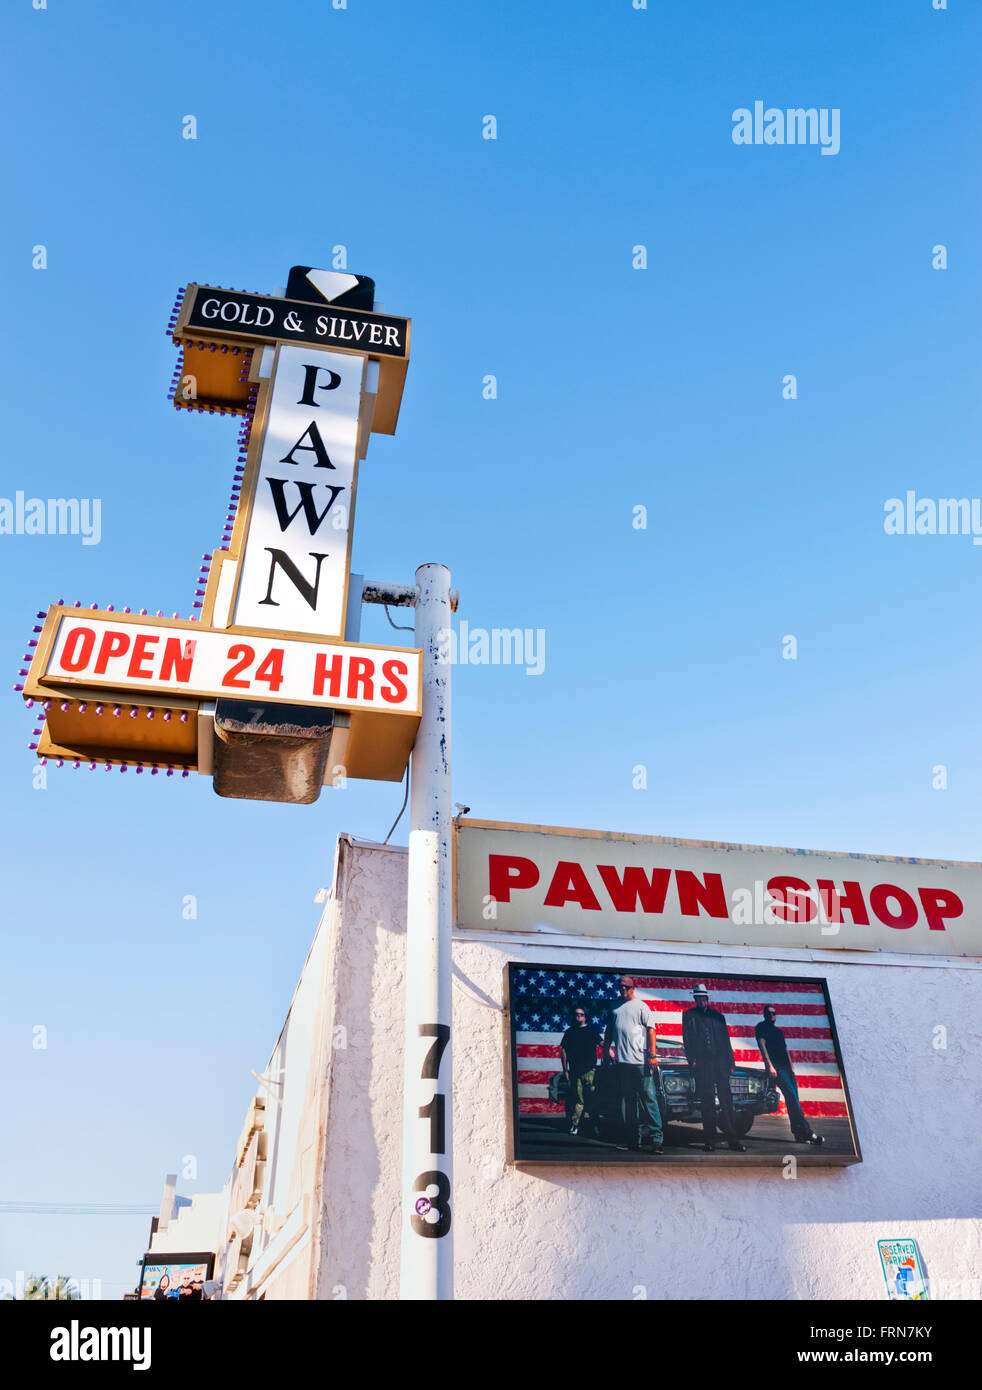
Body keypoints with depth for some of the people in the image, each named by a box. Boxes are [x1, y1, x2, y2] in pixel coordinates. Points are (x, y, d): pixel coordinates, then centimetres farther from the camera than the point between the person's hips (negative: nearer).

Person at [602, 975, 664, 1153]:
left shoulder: (640, 1006, 1)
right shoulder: (615, 1008, 17)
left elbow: (651, 1030, -6)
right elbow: (609, 1030, 26)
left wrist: (652, 1054, -14)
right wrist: (606, 1048, 14)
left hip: (641, 1061, -6)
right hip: (622, 1061, 6)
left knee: (649, 1099, -8)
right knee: (626, 1102, 8)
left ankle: (655, 1137, -7)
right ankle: (632, 1139, 15)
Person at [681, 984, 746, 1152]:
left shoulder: (717, 1015, 18)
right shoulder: (688, 1015, 12)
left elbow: (726, 1040, 18)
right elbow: (687, 1040, 6)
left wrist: (731, 1062, 10)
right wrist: (691, 1060, -6)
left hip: (720, 1062, 2)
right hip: (701, 1064, -2)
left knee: (726, 1101, -3)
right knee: (706, 1103, -1)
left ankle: (732, 1139, -2)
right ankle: (710, 1140, 4)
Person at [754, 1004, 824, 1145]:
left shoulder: (779, 1030, 26)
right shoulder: (761, 1027, 5)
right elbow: (762, 1045, -5)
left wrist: (791, 1067, 16)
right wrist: (770, 1066, -15)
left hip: (786, 1066, 7)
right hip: (775, 1067, -7)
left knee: (792, 1099, 0)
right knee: (791, 1096, -17)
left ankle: (799, 1135, -1)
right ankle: (807, 1132, -22)